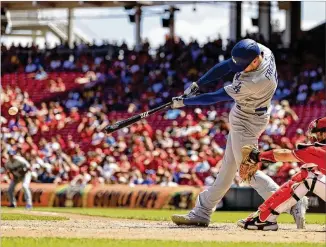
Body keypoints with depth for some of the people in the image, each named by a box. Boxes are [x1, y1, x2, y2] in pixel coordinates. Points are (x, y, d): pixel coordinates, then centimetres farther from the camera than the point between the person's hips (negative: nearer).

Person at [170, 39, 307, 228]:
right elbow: (224, 67, -5)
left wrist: (184, 102, -17)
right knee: (228, 165, 15)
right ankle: (202, 213, 24)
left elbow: (216, 97, -26)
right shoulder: (260, 51, -14)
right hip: (244, 119, 10)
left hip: (247, 123, -10)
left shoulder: (254, 82, -35)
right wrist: (197, 84, -9)